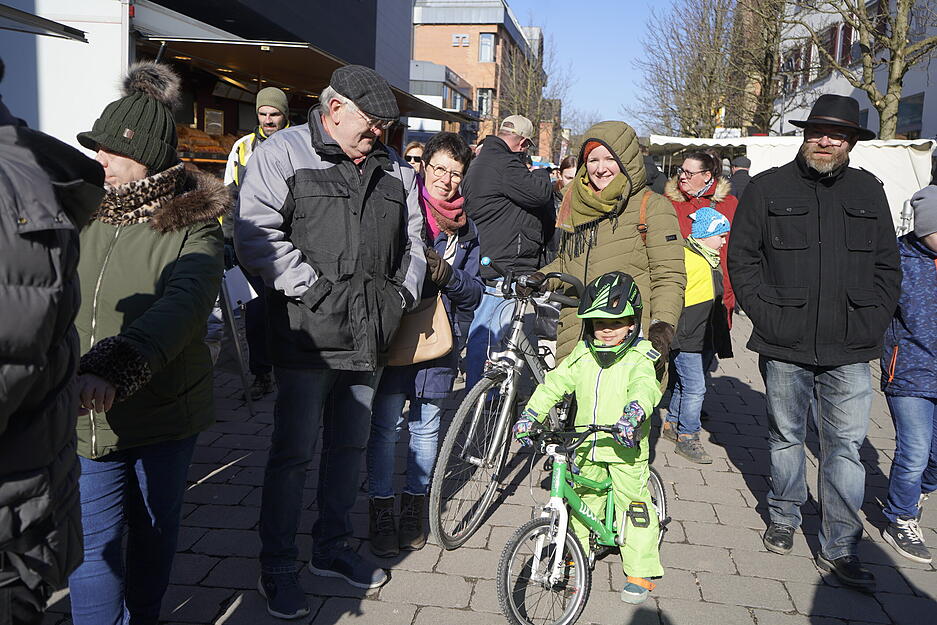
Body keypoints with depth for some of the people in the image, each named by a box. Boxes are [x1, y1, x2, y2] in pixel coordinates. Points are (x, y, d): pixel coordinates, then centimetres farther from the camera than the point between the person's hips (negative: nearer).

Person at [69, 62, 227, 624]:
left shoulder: (193, 225, -11)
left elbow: (181, 307, -29)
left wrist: (114, 371, -42)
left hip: (166, 408, -2)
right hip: (85, 413, 2)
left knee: (155, 527, 17)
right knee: (95, 543, 1)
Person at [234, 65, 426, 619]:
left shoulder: (395, 169, 16)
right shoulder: (282, 153, -2)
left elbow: (412, 240, 23)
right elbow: (256, 233, -13)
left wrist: (404, 293, 9)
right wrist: (313, 289, -17)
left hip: (371, 338, 6)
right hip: (307, 334, -6)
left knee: (350, 445, 16)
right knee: (293, 452, 0)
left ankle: (333, 548, 33)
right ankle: (278, 570, 16)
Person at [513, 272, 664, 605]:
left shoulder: (640, 357, -10)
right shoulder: (582, 355, 4)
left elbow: (645, 386, -28)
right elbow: (554, 384, 1)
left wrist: (633, 413, -49)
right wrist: (530, 415, -11)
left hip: (625, 446, -4)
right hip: (586, 445, 5)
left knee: (633, 504, 1)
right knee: (583, 500, 16)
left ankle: (640, 572, 14)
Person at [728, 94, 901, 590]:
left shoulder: (868, 191, 9)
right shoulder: (768, 188, 2)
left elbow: (887, 266, 12)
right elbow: (742, 259, 1)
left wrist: (871, 322, 0)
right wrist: (767, 316, -9)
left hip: (849, 350, 2)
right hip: (785, 346, -1)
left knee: (846, 446, 3)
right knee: (786, 437, 13)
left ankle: (838, 547, 14)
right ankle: (784, 518, 33)